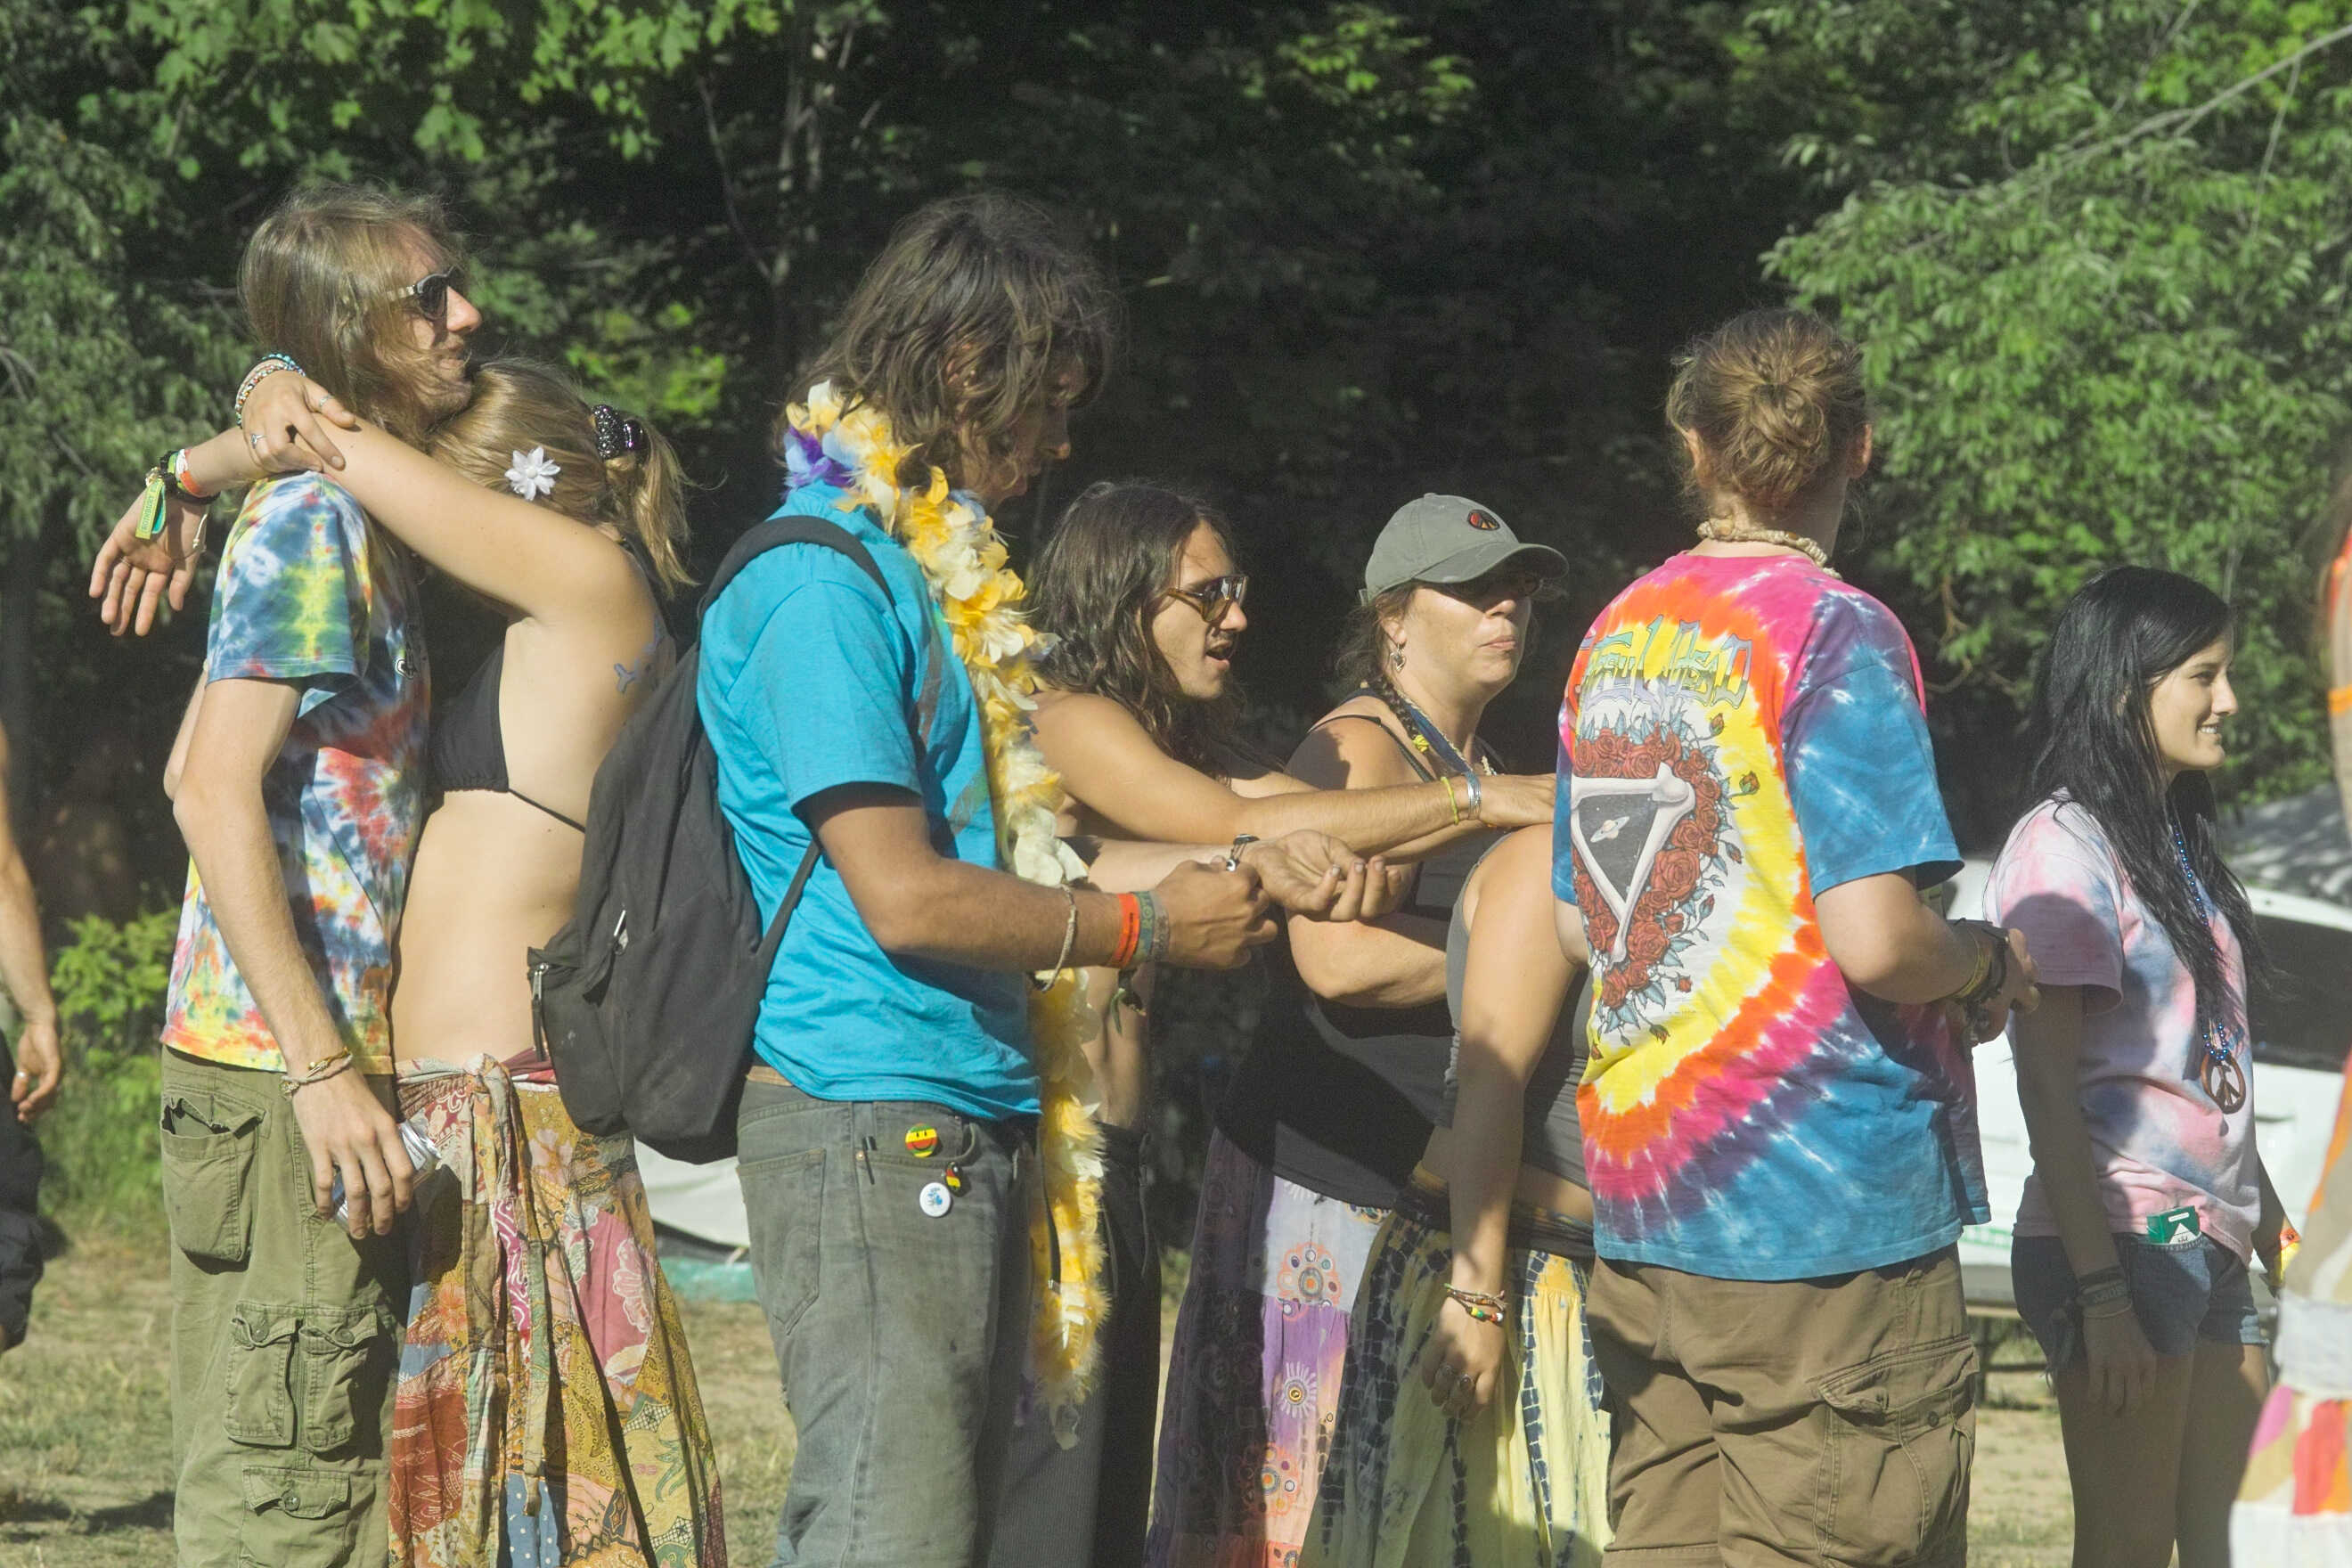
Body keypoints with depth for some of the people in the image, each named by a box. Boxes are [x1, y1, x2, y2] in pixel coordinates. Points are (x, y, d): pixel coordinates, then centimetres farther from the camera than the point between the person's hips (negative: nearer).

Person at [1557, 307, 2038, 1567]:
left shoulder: (1613, 641, 11)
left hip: (1639, 1224, 7)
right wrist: (1992, 965, 1)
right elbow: (1875, 941, -18)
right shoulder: (1836, 634, -10)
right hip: (1828, 1213, -7)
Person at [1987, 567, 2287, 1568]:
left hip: (2212, 1247, 9)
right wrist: (2100, 1291, -19)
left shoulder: (2177, 841, 17)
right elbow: (2048, 1089, -14)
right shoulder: (2063, 846, -10)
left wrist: (2268, 1220, 20)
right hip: (2121, 1243, -9)